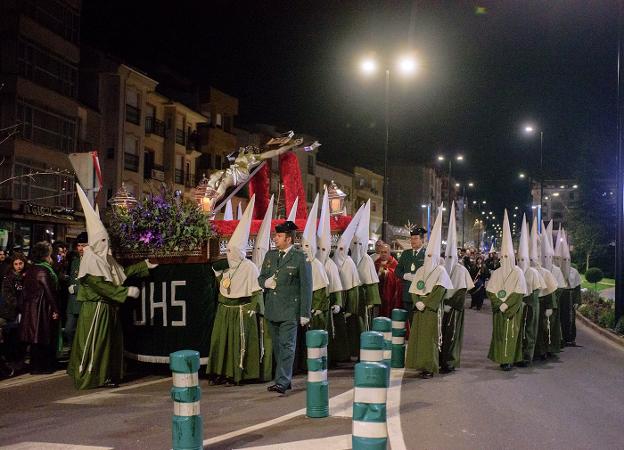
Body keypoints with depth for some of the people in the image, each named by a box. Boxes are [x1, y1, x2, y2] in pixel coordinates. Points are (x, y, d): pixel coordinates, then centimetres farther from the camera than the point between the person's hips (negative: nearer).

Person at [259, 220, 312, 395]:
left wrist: (305, 313, -11)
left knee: (286, 346, -9)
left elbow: (306, 287, -8)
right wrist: (266, 282, -7)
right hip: (272, 308, 7)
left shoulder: (301, 258, -8)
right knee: (277, 346, 13)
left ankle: (282, 382, -11)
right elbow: (261, 277, 19)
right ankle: (285, 379, 23)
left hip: (290, 310, -7)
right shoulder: (270, 255, 11)